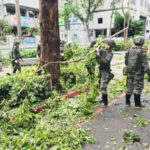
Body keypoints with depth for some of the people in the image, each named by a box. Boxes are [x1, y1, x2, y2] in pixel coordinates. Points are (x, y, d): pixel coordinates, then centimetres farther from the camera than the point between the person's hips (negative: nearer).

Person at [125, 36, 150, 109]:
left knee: (129, 87, 13)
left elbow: (126, 62, 10)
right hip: (138, 73, -6)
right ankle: (137, 104, 10)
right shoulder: (141, 52, -14)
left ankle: (127, 102, 21)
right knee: (137, 88, 4)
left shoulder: (129, 51, 4)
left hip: (129, 72, 6)